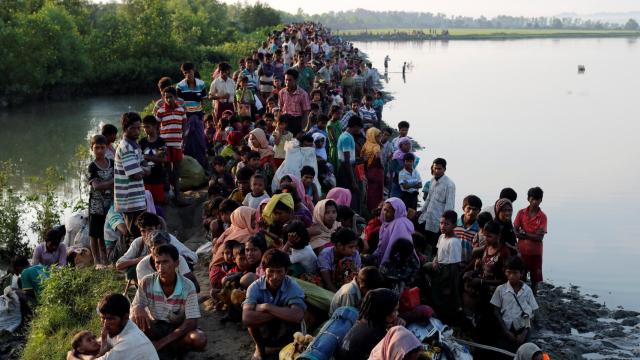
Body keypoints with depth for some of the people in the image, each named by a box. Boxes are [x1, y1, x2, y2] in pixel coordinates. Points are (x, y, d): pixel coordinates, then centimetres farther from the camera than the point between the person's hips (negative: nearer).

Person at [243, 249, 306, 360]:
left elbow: (297, 316, -41)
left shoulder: (293, 287, -21)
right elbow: (246, 318, -36)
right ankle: (259, 348, 1)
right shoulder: (255, 287, -19)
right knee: (253, 316, -28)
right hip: (263, 335, 1)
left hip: (285, 335, -1)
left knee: (291, 315, -31)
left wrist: (267, 307, -33)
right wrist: (281, 313, -36)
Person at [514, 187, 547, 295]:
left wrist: (524, 234, -15)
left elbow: (540, 237, -10)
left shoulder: (542, 217, -3)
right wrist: (532, 236, -15)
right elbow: (515, 232, -4)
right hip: (522, 252, 1)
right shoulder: (521, 213, 1)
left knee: (535, 279, 5)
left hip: (536, 253, -1)